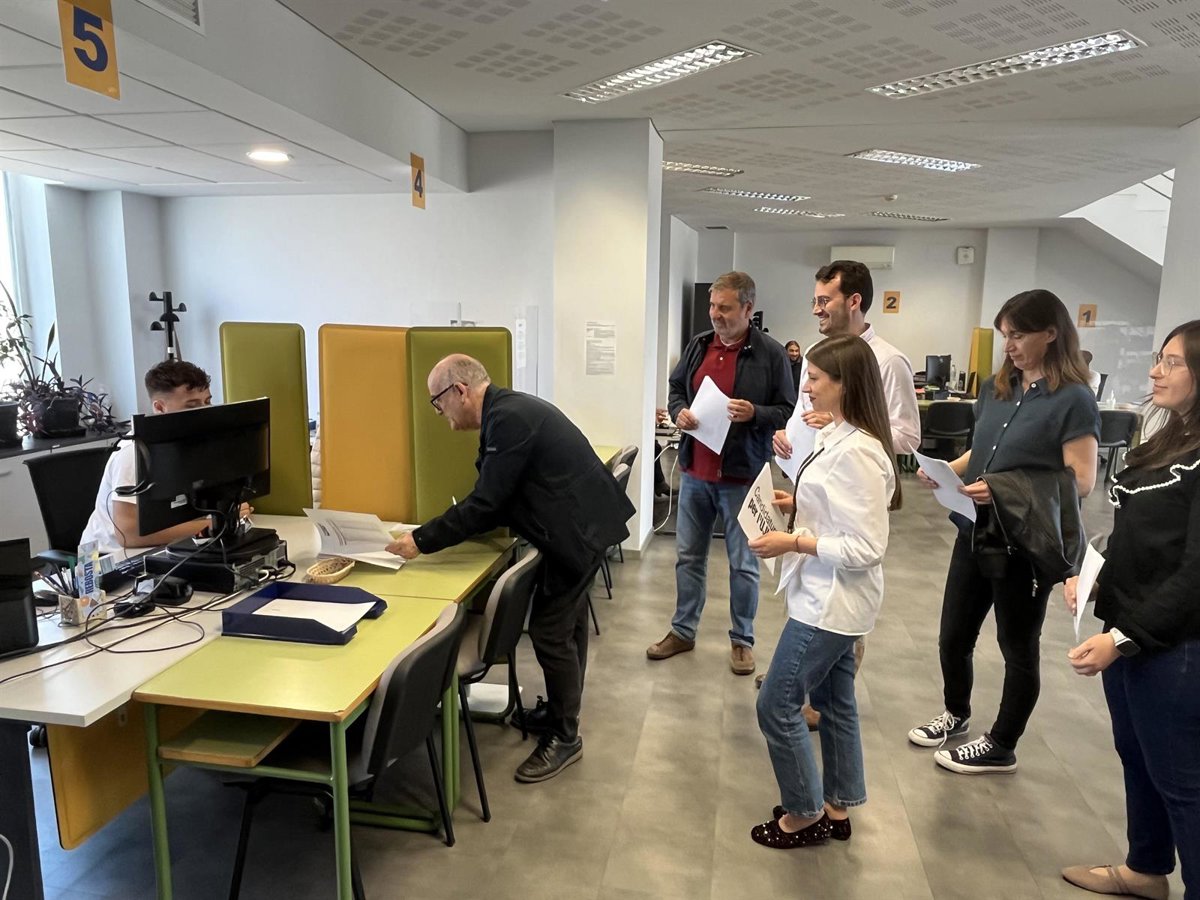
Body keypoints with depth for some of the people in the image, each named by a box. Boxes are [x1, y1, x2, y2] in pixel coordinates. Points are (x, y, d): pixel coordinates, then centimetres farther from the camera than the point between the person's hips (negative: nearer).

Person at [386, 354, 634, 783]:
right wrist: (434, 533, 8)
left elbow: (486, 502, -24)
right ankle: (564, 711, 39)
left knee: (549, 631, -3)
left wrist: (422, 540, -17)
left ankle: (564, 738, 13)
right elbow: (495, 498, 13)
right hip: (578, 522, 11)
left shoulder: (508, 418, -22)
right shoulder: (508, 410, 9)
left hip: (578, 529, -11)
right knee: (567, 624, 21)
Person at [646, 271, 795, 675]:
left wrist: (754, 414, -23)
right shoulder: (697, 345, 6)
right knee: (688, 555, 14)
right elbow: (676, 389, 17)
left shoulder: (771, 353, -8)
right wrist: (679, 411, -5)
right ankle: (682, 631, 30)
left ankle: (742, 639, 25)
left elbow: (788, 411, -5)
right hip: (695, 471, 5)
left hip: (741, 476, -4)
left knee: (743, 563, 8)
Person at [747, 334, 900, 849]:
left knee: (777, 705, 4)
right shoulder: (837, 437, 4)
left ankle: (804, 815, 23)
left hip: (832, 601, -10)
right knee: (833, 703, 20)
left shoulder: (856, 452, -26)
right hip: (831, 597, 10)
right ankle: (836, 810, 37)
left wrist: (793, 543, -23)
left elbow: (867, 548, -25)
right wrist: (797, 504, 3)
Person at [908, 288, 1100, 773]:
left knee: (1018, 646, 12)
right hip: (975, 532, 6)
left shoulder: (1073, 400, -13)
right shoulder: (997, 387, 6)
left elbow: (1081, 481, -18)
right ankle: (957, 714, 42)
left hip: (1028, 544, -6)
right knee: (953, 636, 16)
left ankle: (1001, 747, 29)